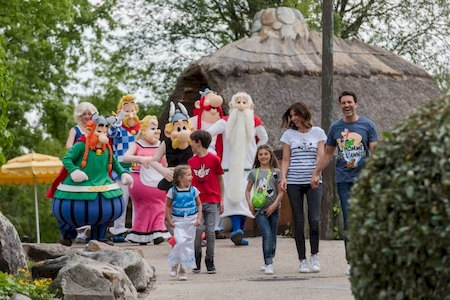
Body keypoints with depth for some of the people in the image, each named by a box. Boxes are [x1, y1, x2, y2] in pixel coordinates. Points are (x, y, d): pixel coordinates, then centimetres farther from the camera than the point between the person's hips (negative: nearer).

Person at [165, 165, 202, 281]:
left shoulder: (193, 190, 1)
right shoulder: (173, 191, -5)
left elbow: (199, 204, 9)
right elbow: (168, 206, 3)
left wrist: (199, 218, -1)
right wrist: (170, 220, -4)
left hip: (191, 220, 3)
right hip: (178, 221, -3)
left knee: (188, 244, 3)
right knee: (180, 242, -18)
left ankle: (183, 269, 13)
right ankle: (174, 264, 3)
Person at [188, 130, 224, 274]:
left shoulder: (214, 159, -1)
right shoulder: (191, 161, 8)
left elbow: (220, 180, 6)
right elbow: (189, 182, 13)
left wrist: (221, 200, 5)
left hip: (212, 202, -2)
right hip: (196, 201, 2)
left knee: (210, 231, -1)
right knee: (198, 228, -10)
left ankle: (210, 260, 9)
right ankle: (196, 259, 6)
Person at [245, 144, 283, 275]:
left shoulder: (276, 172, 3)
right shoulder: (254, 173, 6)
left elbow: (281, 192, 1)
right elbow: (247, 191, 13)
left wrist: (274, 205, -11)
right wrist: (250, 204, -3)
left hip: (273, 209, 1)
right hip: (259, 209, -1)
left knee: (272, 236, 8)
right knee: (267, 234, -15)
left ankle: (268, 262, 24)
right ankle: (269, 264, -17)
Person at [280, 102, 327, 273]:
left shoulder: (317, 132, 8)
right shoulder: (289, 134, 9)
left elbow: (320, 157, 3)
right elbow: (285, 160, 9)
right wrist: (283, 177, -6)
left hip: (313, 182, -1)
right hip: (294, 182, 1)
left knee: (314, 219, -11)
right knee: (298, 222, 0)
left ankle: (314, 256, 5)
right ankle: (302, 260, 5)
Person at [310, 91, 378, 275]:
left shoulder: (367, 125, 4)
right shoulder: (335, 127, 12)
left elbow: (375, 152, 0)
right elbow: (327, 154, 19)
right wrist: (315, 174, 14)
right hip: (343, 180, 2)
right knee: (349, 220, -2)